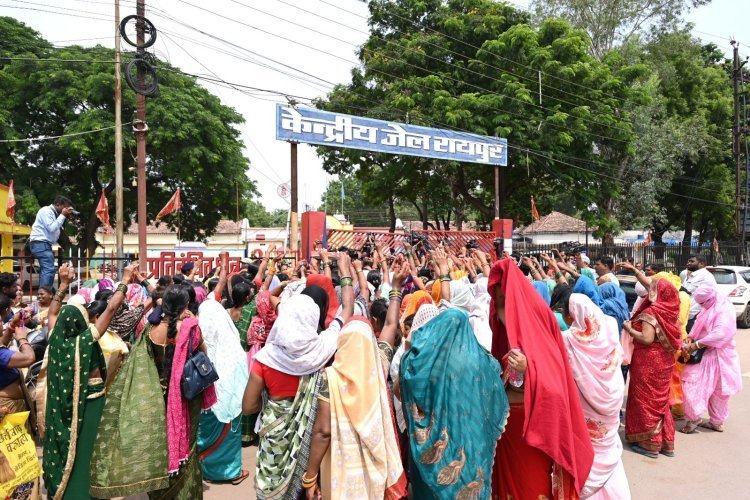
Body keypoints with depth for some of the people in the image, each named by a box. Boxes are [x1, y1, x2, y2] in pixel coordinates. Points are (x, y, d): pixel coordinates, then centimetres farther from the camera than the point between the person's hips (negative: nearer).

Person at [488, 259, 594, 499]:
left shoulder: (537, 320, -14)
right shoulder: (503, 330, 4)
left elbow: (554, 382, -18)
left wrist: (528, 369, -32)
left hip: (535, 423, -6)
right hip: (507, 420, 6)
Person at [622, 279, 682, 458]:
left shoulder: (651, 312, -18)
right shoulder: (668, 312, 4)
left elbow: (647, 339, -25)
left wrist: (629, 329, -11)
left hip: (648, 363, -8)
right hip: (663, 362, 8)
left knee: (646, 400, 3)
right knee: (659, 400, 17)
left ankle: (649, 443, 11)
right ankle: (665, 442, 25)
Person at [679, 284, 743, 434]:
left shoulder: (724, 310, -20)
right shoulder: (710, 308, 9)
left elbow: (719, 334, -31)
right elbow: (699, 326, 15)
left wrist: (696, 345, -28)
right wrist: (690, 337, -5)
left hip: (716, 356, -9)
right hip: (707, 354, 9)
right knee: (716, 391, 15)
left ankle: (694, 417, 1)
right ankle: (716, 421, 24)